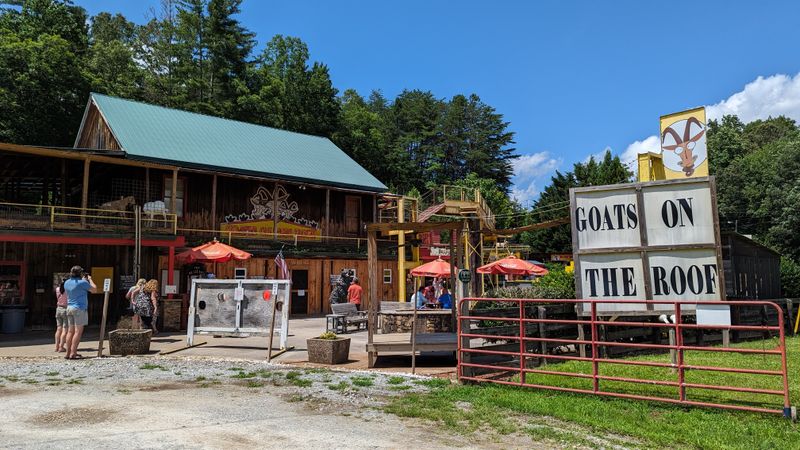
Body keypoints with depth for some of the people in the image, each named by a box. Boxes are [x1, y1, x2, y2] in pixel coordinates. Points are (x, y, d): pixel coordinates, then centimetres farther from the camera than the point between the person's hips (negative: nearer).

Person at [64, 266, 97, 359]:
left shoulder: (67, 283, 9)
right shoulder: (82, 282, -13)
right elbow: (94, 290, -2)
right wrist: (90, 279, 10)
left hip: (69, 308, 7)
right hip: (80, 308, -7)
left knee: (70, 331, 10)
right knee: (78, 331, -5)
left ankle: (68, 353, 12)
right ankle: (73, 354, -8)